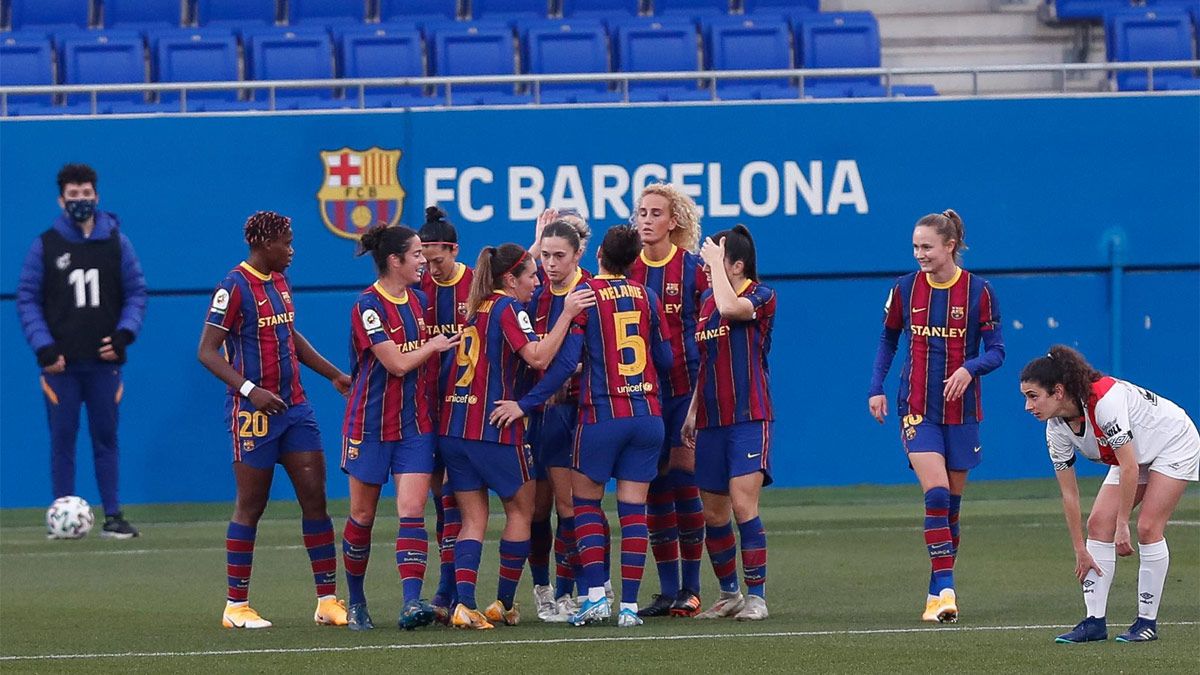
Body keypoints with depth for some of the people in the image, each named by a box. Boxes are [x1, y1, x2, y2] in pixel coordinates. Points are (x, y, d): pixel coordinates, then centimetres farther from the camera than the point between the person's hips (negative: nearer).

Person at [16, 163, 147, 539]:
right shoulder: (45, 246, 2)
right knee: (62, 439, -1)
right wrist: (43, 346, -9)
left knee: (106, 437, 4)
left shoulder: (116, 243, 6)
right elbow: (27, 299, 2)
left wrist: (124, 333, -6)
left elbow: (136, 292, 10)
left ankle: (112, 516, 6)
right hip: (61, 363, -1)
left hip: (104, 360, 1)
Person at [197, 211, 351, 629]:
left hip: (294, 407, 7)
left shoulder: (280, 282, 13)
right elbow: (207, 351, -15)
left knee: (315, 497, 2)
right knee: (251, 507, -2)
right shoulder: (234, 288, -12)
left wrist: (333, 374, 25)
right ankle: (236, 606, 7)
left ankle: (328, 601, 4)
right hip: (253, 413, -7)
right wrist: (249, 390, -26)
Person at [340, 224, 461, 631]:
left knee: (412, 510, -10)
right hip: (371, 424, -5)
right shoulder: (368, 306, -13)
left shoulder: (417, 300, 9)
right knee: (362, 516, 5)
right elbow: (398, 363, -16)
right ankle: (356, 603, 21)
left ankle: (412, 602, -20)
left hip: (415, 423, 5)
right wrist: (434, 346, -3)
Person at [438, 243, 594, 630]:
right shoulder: (509, 308, -8)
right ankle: (504, 604, 13)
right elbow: (537, 357, -21)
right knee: (521, 509, 11)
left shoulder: (476, 307, 14)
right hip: (494, 426, -7)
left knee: (473, 519, 6)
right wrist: (567, 314, -19)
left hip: (453, 425, 7)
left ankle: (463, 604, -12)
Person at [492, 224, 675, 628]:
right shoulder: (646, 297, 6)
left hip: (601, 416, -3)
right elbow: (665, 360, 12)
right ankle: (630, 605, 1)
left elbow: (566, 360, -13)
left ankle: (596, 595, -1)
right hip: (647, 413, 3)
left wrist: (526, 404, -7)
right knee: (633, 509, 4)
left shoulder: (584, 294, -6)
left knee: (585, 501, 10)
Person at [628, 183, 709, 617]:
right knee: (656, 487, 4)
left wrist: (702, 388, -10)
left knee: (683, 480, -4)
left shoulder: (692, 268, -3)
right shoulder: (626, 268, 7)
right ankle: (668, 590, 8)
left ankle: (690, 587, 2)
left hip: (684, 383, -4)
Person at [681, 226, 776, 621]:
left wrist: (715, 262, -16)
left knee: (743, 504, -16)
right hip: (712, 421, 7)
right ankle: (729, 595, 19)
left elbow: (730, 308, -28)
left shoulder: (761, 296, -6)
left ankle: (756, 596, -11)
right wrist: (693, 410, 16)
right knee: (713, 514, 6)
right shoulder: (706, 302, 15)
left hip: (749, 417, -7)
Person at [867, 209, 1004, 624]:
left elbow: (996, 351, -3)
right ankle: (944, 592, -19)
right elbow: (888, 340, 15)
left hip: (962, 410, 1)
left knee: (952, 502, 7)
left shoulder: (978, 292, -5)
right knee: (936, 495, -16)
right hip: (918, 410, -1)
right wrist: (876, 388, 5)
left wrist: (970, 369, -23)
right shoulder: (905, 289, 1)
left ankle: (939, 590, 18)